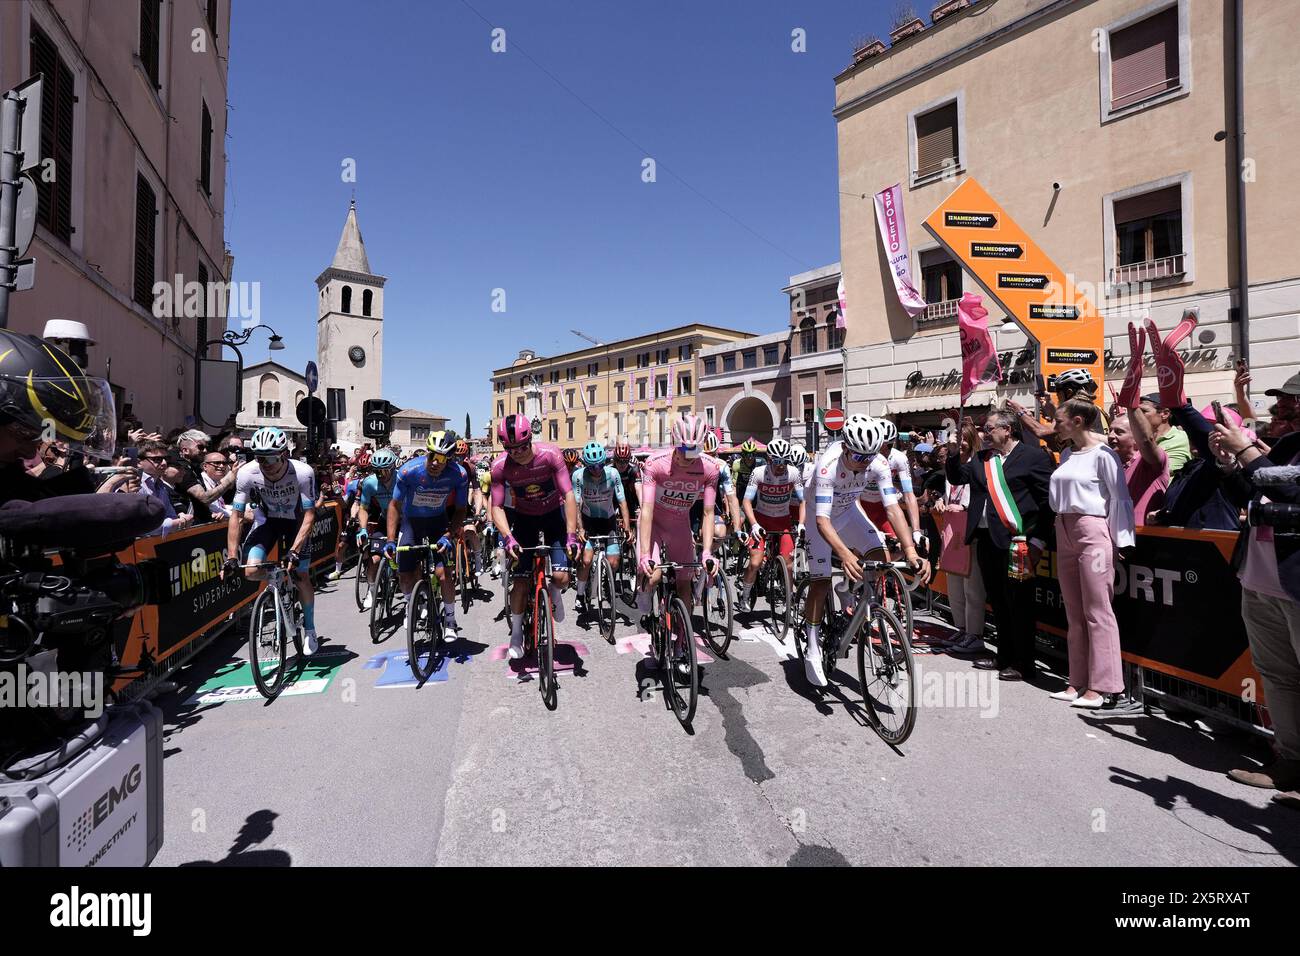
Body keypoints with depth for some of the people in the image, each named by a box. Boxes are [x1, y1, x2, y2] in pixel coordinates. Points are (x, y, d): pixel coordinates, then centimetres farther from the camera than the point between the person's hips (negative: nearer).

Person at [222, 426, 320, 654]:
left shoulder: (303, 472, -33)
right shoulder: (247, 473, -27)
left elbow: (309, 515, -29)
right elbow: (236, 516, -21)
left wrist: (294, 551, -37)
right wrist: (231, 558, -24)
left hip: (296, 520, -2)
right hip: (267, 518, 2)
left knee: (302, 576, -4)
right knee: (251, 571, -18)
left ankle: (309, 630, 17)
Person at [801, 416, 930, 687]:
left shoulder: (879, 464, -25)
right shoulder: (828, 465, -38)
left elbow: (893, 508, -29)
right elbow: (822, 520, -43)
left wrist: (911, 551, -42)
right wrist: (845, 554, -58)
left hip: (849, 510, 4)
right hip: (821, 515, -4)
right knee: (821, 581, -8)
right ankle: (813, 651, 3)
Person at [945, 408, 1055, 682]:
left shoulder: (1034, 456, -4)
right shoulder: (980, 458, 16)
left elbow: (1048, 501, -8)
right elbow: (957, 477, 16)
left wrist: (1038, 541, -11)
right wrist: (953, 454, 1)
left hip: (1016, 540, -7)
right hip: (986, 539, 7)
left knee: (1018, 603, 1)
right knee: (997, 602, 16)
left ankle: (1022, 664, 14)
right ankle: (1004, 656, 29)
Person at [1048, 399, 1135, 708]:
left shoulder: (1103, 453, -8)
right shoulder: (1067, 453, 13)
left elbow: (1120, 497, -9)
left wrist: (1123, 540, -12)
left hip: (1093, 532, -8)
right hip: (1065, 533, 8)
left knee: (1097, 611, -4)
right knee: (1074, 612, 11)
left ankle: (1102, 685, 4)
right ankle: (1079, 681, 19)